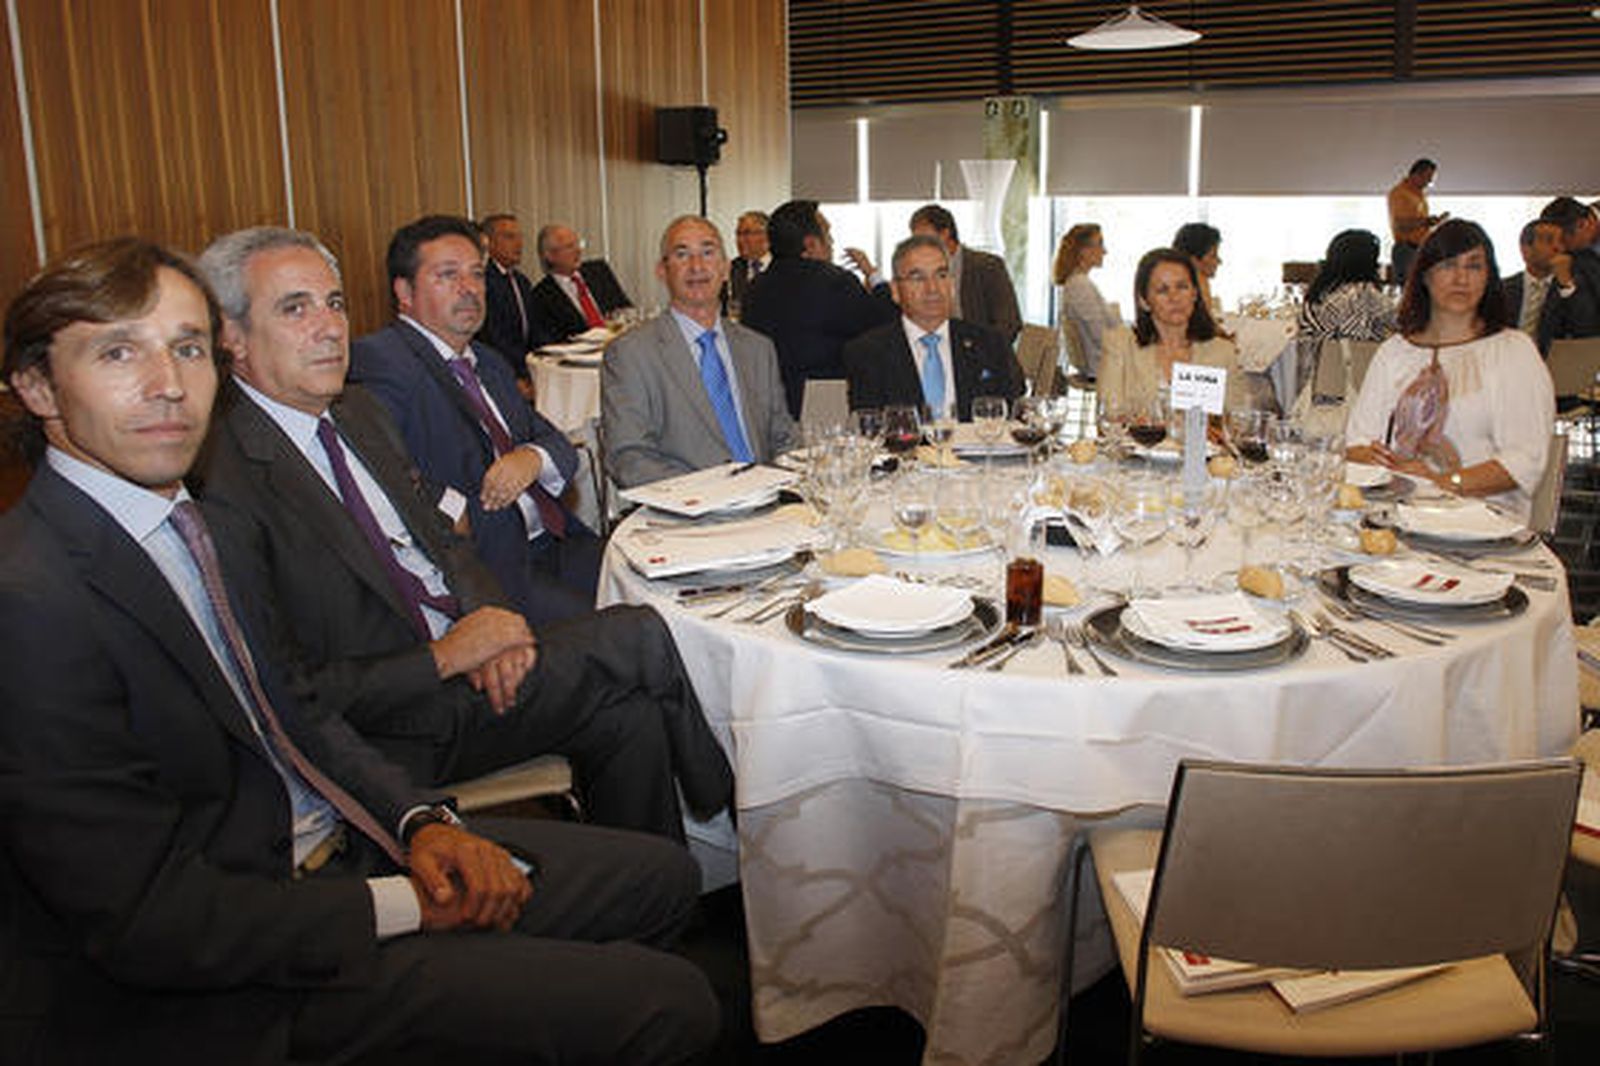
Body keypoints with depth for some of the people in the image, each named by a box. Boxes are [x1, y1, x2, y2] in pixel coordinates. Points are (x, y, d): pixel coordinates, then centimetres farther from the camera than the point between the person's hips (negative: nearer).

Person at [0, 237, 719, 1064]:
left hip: (325, 844, 9)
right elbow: (145, 921, -22)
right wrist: (400, 905, -15)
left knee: (658, 875, 11)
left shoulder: (186, 515, 6)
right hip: (229, 990, -9)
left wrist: (421, 822, -4)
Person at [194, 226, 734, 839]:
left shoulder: (357, 411, 10)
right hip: (388, 734, -7)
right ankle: (721, 814, 10)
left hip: (457, 655, 8)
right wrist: (445, 657, -19)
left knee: (630, 716, -15)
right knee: (639, 639, -14)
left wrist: (489, 620, -4)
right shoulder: (220, 482, -17)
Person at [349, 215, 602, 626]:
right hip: (482, 566, -8)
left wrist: (532, 458, -4)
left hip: (552, 543, 8)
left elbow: (559, 445, 17)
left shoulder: (489, 365, 24)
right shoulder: (377, 361, -5)